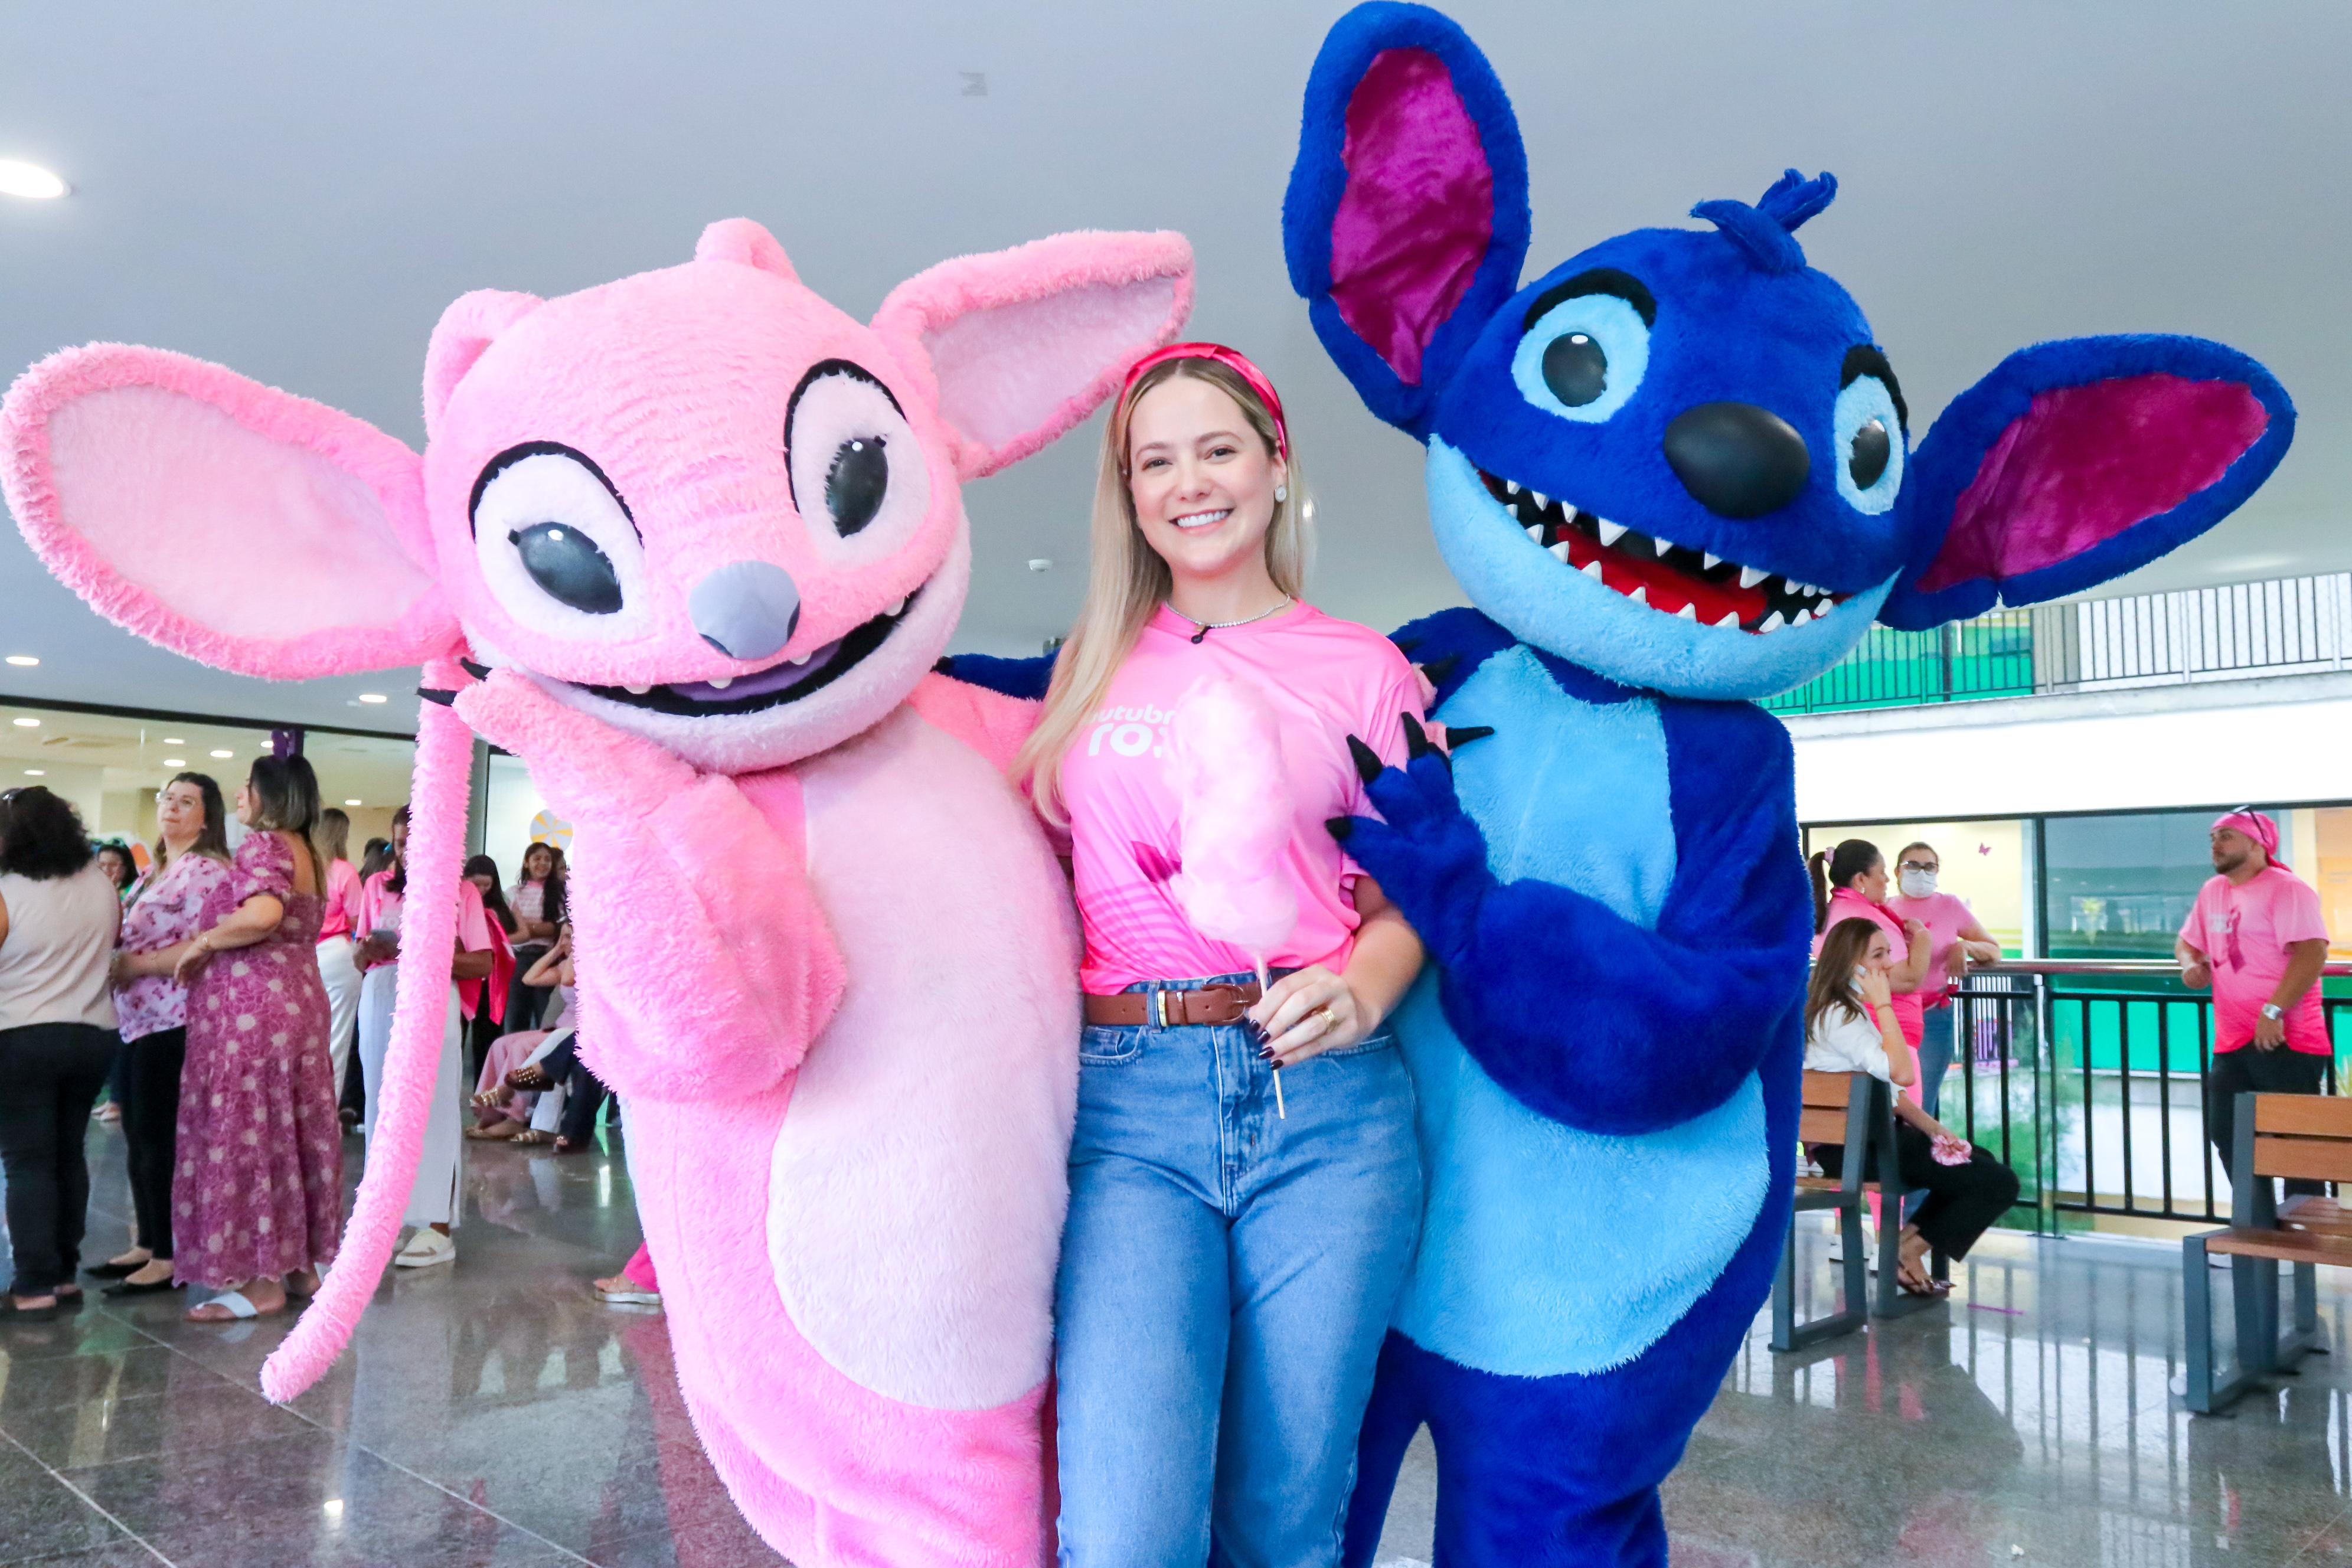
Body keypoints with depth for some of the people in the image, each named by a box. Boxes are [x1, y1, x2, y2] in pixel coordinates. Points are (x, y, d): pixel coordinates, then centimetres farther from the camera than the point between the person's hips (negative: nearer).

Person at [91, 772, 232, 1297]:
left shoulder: (207, 871, -10)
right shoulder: (158, 872, 18)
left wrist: (134, 965, -13)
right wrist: (118, 965, 4)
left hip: (173, 1019, -9)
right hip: (140, 1018, 9)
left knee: (161, 1136, -4)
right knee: (139, 1134, 13)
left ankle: (169, 1258, 4)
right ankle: (148, 1244, 23)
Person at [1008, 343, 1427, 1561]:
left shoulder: (1363, 669, 9)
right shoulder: (1093, 664, 14)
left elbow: (1403, 901, 7)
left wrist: (1362, 992, -13)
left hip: (1323, 1100, 0)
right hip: (1125, 1100, 1)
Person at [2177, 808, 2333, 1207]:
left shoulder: (2287, 889, -11)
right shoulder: (2212, 891, 15)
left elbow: (2312, 952, -23)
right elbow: (2188, 941, 27)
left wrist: (2273, 1012, -29)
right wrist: (2190, 965, 3)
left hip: (2284, 1039, -9)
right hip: (2232, 1040, 9)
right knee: (2227, 1133, 10)